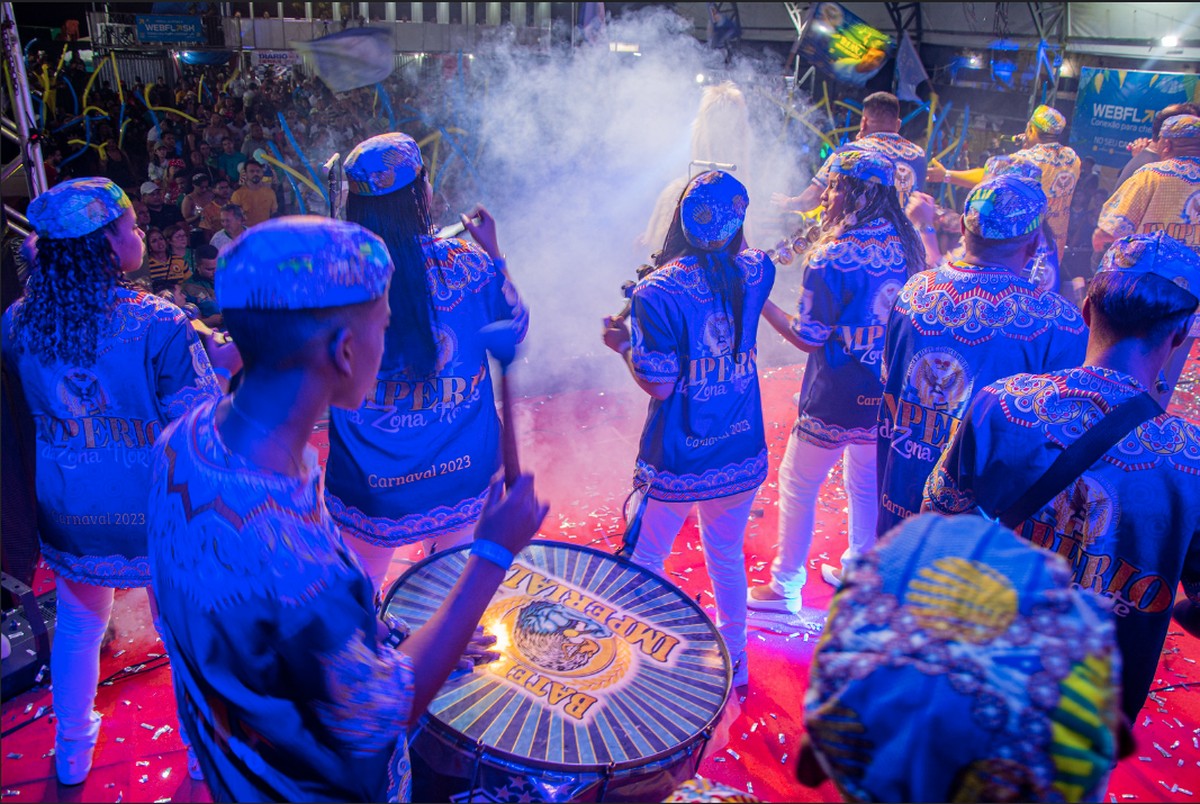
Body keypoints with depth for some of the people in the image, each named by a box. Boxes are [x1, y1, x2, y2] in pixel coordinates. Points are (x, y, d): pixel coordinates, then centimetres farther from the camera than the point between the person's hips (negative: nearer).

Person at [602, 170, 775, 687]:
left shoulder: (657, 292, -21)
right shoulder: (755, 272, -5)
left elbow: (659, 385, -17)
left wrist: (623, 344, -2)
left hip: (677, 460, -4)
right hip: (742, 452, 5)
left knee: (645, 560, 18)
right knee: (727, 557, 24)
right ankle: (734, 659, 42)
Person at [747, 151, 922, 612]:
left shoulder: (831, 258, -21)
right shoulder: (905, 247, 0)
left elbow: (808, 338, -16)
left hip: (836, 401, -7)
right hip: (886, 398, 7)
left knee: (797, 487, 11)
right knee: (867, 485, 23)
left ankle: (785, 588, 22)